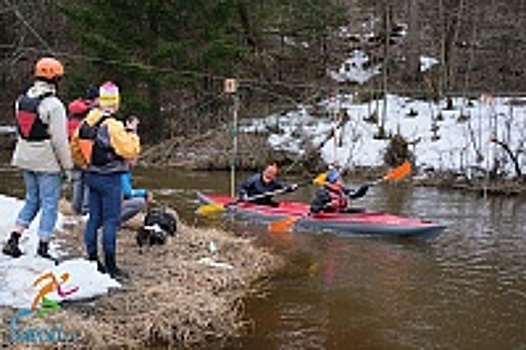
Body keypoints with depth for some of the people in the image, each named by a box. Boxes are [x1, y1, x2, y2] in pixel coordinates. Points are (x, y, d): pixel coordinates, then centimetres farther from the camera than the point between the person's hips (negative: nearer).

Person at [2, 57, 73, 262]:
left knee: (32, 199, 20)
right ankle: (43, 248, 6)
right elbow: (59, 140, -18)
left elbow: (20, 130, 15)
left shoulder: (22, 100, 7)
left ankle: (13, 240, 16)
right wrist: (67, 166, -9)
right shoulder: (54, 105, -18)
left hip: (25, 160, 7)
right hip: (48, 162, -7)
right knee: (49, 204, 3)